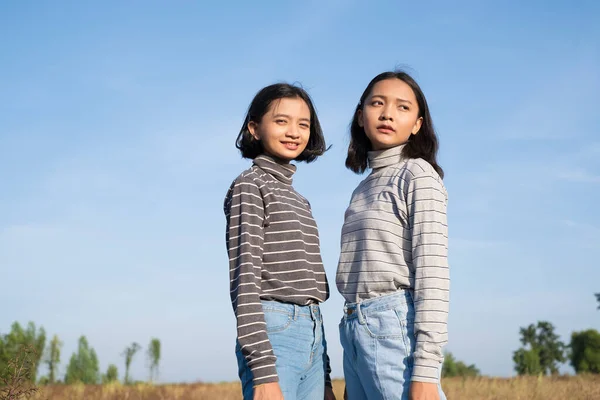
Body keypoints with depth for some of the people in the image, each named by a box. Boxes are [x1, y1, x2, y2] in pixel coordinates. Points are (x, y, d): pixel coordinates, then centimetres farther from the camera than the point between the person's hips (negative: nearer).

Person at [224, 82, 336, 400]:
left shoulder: (299, 200, 23)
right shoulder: (249, 186, -2)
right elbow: (244, 278, -12)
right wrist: (263, 371, -21)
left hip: (311, 336, 8)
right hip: (273, 334, -8)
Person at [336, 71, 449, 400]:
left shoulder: (419, 175, -2)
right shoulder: (363, 189, 20)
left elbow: (433, 274, -12)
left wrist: (425, 371, -20)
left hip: (396, 327, -8)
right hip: (355, 334, 8)